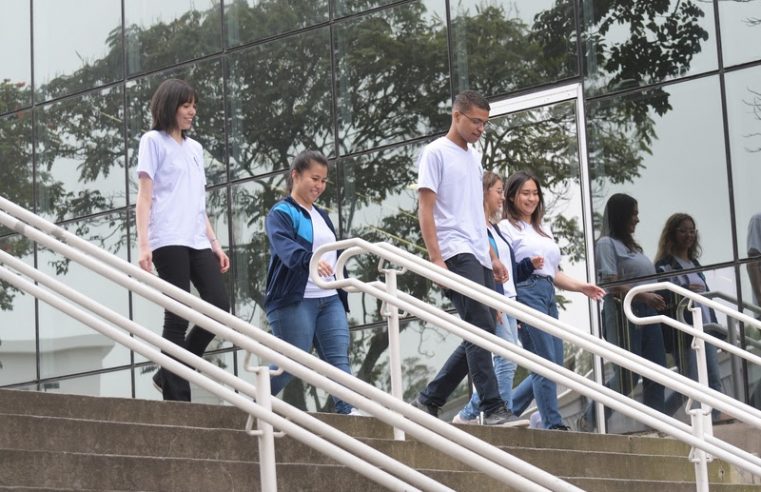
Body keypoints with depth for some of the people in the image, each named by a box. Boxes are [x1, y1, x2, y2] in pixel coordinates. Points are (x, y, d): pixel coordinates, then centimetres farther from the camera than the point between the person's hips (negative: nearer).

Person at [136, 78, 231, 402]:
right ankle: (177, 398, -4)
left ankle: (168, 375, 9)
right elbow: (144, 196, -4)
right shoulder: (154, 141, 3)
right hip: (169, 241, -7)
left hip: (197, 242, 7)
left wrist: (214, 242, 17)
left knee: (219, 308, -4)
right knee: (178, 318, -8)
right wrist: (143, 245, -14)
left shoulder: (194, 148, 22)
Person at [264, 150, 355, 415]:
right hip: (295, 301, -7)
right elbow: (284, 246, -25)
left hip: (330, 300, 7)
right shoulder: (281, 213, -5)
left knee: (339, 360, -6)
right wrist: (309, 260, -44)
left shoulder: (322, 216, 21)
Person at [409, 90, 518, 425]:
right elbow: (425, 211, -9)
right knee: (482, 329, -15)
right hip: (456, 256, -9)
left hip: (479, 258, 9)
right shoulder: (436, 153, -3)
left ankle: (430, 400, 14)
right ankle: (493, 408, -15)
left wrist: (492, 256, 21)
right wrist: (437, 259, -17)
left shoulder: (474, 157, 21)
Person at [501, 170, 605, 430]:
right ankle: (553, 424, -7)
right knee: (547, 362, -11)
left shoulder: (544, 230, 25)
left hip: (548, 296, 8)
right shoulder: (507, 228, 1)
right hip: (526, 293, -8)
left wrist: (581, 287, 14)